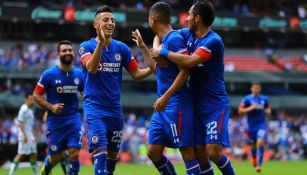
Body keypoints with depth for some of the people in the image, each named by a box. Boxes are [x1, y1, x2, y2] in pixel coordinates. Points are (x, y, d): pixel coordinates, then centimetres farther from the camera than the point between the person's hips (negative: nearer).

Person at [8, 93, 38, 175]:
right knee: (21, 154, -10)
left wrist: (33, 136, 22)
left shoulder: (30, 110, 16)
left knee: (33, 154, 10)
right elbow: (20, 123, -18)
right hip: (24, 135, -10)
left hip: (30, 136, 10)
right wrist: (24, 135, -23)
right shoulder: (24, 109, -13)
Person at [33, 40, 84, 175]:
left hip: (74, 120, 2)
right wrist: (51, 107, -17)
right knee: (56, 157, 6)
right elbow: (36, 95, -3)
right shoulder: (49, 74, -7)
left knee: (74, 154, -11)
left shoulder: (79, 74, 3)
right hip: (55, 121, -2)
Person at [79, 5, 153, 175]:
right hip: (94, 109, -5)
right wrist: (101, 43, -35)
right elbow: (91, 68, -23)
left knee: (112, 155, 11)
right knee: (100, 154, -17)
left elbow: (136, 73, 9)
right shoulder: (86, 46, -5)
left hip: (115, 110, 5)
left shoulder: (121, 48, 6)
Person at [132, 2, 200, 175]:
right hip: (163, 106, 10)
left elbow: (184, 71, -18)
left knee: (187, 150, -7)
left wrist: (166, 97, -23)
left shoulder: (174, 39, -11)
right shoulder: (162, 40, 17)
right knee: (153, 152, 7)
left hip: (177, 104, -10)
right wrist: (142, 45, 36)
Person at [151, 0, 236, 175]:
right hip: (197, 105, 7)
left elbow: (190, 61, -28)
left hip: (215, 106, -7)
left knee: (213, 152, -16)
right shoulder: (188, 34, 7)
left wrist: (163, 52, -17)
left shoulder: (213, 41, -17)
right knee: (199, 152, 3)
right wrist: (157, 48, -1)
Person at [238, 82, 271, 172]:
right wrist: (250, 108, -19)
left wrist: (268, 111, 0)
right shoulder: (247, 99, -5)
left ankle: (259, 165, -15)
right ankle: (254, 157, 47)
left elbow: (268, 108, 23)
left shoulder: (264, 99, 4)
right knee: (253, 145, 12)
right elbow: (240, 111, -8)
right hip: (251, 125, 0)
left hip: (261, 125, 0)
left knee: (260, 143, -19)